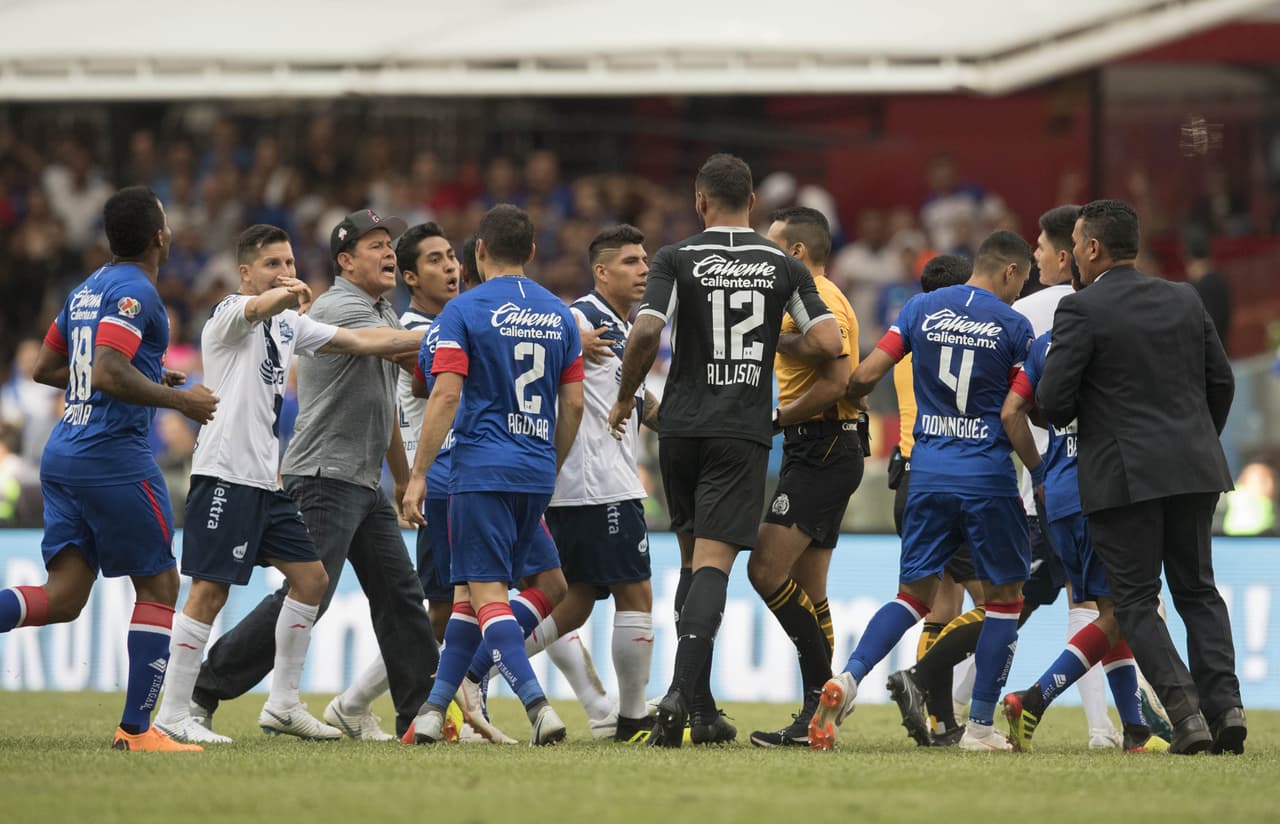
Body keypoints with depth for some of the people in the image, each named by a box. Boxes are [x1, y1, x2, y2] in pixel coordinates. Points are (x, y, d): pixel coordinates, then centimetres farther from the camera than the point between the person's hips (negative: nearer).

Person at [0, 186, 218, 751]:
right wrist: (180, 399, -13)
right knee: (159, 587, 4)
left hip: (64, 454, 8)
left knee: (64, 598, 5)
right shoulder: (135, 292, -12)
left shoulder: (85, 291, 15)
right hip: (113, 457, -8)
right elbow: (108, 374, -24)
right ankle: (136, 728, 3)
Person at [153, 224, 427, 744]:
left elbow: (361, 341, 22)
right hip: (225, 472, -9)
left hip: (267, 480, 9)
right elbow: (263, 305, -31)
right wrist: (290, 295, -54)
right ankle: (173, 716, -7)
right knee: (210, 592, -10)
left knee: (311, 578, 8)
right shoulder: (232, 312, -7)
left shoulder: (289, 325, 18)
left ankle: (282, 705, 16)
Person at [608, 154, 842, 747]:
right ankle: (681, 692, -25)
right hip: (743, 432, -1)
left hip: (681, 427, 1)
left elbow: (646, 331, -14)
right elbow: (829, 343, -3)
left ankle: (700, 708, 14)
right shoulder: (783, 267, 3)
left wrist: (626, 396, 1)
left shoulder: (677, 260, -2)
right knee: (713, 563, -7)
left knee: (694, 558, 15)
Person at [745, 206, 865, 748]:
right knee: (806, 590, 9)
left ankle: (825, 693, -13)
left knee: (766, 571, -16)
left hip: (823, 452, -11)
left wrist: (776, 418, -17)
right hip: (817, 452, 11)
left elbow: (835, 381, -23)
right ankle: (817, 716, 9)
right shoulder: (810, 299, 21)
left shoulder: (822, 301, -13)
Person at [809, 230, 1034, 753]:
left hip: (928, 470, 4)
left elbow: (866, 374, 0)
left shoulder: (921, 308, 5)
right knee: (1004, 596, 10)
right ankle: (980, 725, 8)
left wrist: (848, 397, 21)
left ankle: (847, 679, -11)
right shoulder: (1013, 326, -4)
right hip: (987, 474, -4)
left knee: (915, 592, 12)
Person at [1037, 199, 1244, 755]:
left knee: (1136, 601, 3)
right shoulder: (1184, 300, 9)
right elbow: (1221, 381, 13)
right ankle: (1224, 703, 0)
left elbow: (1052, 400, -12)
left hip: (1122, 477, -5)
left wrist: (1066, 417, 12)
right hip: (1194, 470, 5)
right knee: (1198, 589, 14)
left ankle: (1186, 711, -11)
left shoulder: (1081, 310, -9)